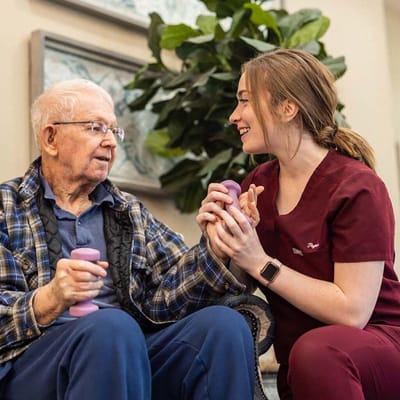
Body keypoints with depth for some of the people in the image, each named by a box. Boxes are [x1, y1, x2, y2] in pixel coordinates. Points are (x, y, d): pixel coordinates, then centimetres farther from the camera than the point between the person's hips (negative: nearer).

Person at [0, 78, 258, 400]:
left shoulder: (131, 212, 21)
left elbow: (164, 294, 4)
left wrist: (215, 250, -15)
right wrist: (50, 301, -23)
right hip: (35, 359, -4)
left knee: (222, 322, -21)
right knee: (111, 326, -35)